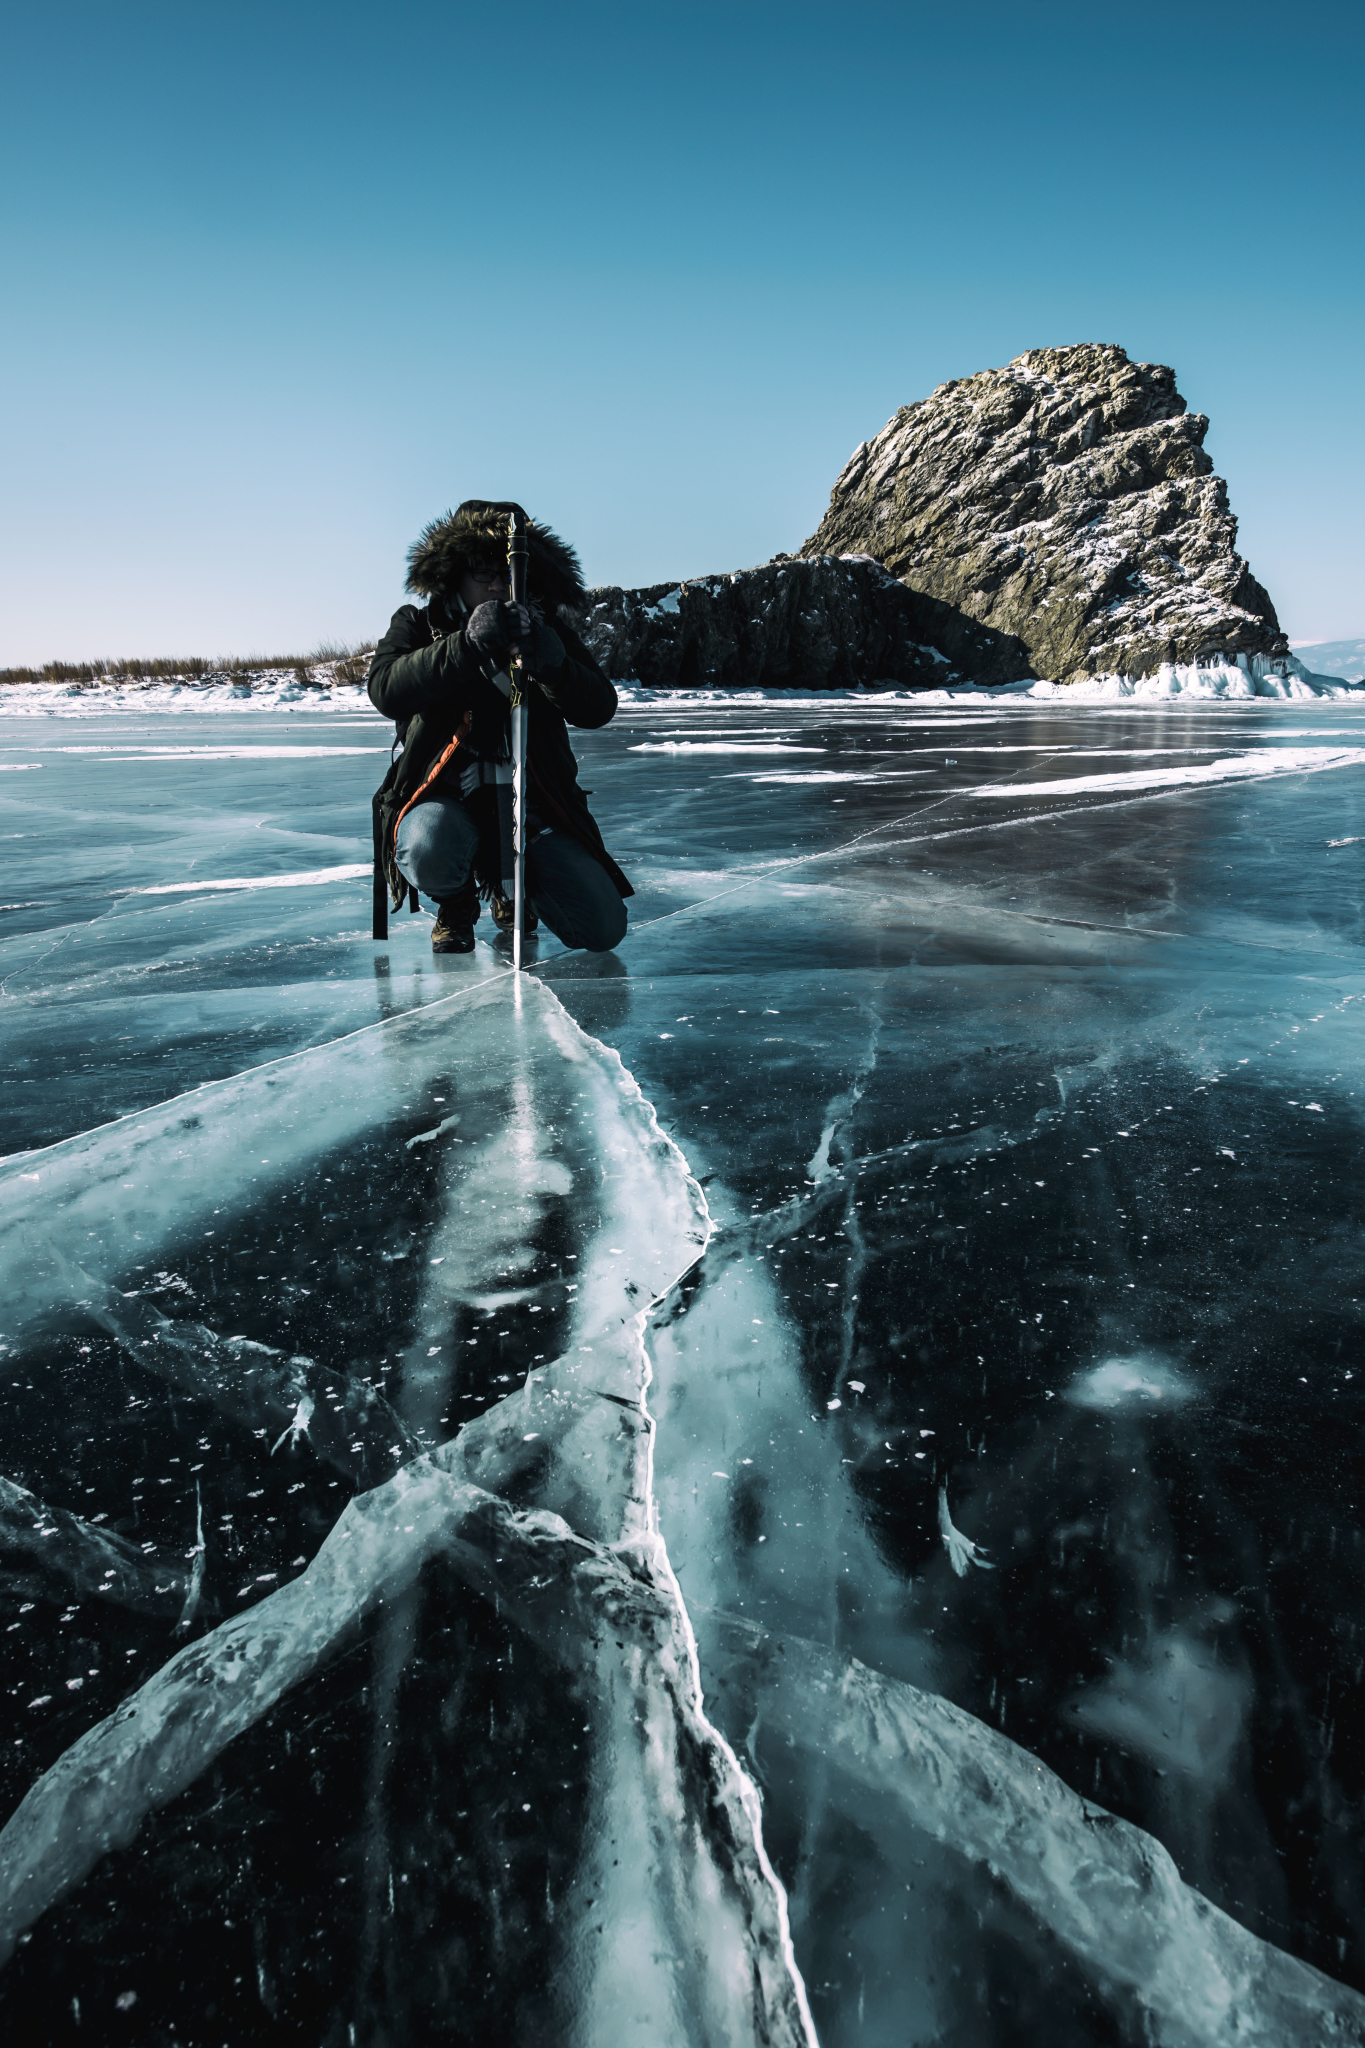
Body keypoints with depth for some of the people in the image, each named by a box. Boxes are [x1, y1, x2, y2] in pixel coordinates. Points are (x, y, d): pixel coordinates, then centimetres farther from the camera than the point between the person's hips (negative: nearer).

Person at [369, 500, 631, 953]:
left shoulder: (548, 627, 7)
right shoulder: (417, 624, 4)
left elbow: (598, 709, -6)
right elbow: (385, 690, -16)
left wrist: (551, 660, -27)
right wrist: (467, 644, -28)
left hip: (532, 803, 2)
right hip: (444, 798, -2)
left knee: (603, 928, -12)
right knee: (427, 853, -38)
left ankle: (512, 888, 23)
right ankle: (457, 904, 3)